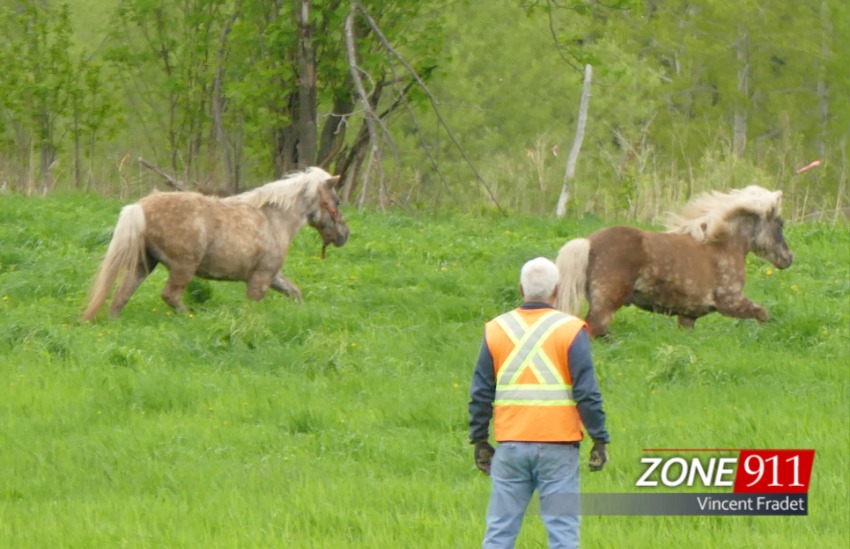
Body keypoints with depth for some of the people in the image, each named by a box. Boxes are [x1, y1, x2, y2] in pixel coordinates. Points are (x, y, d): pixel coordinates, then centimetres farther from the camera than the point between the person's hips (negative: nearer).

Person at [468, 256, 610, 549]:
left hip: (510, 445, 3)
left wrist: (479, 440, 15)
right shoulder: (570, 330, -4)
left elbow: (480, 393, 8)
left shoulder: (496, 330, 6)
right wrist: (600, 440, -1)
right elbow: (587, 393, -7)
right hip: (557, 446, -3)